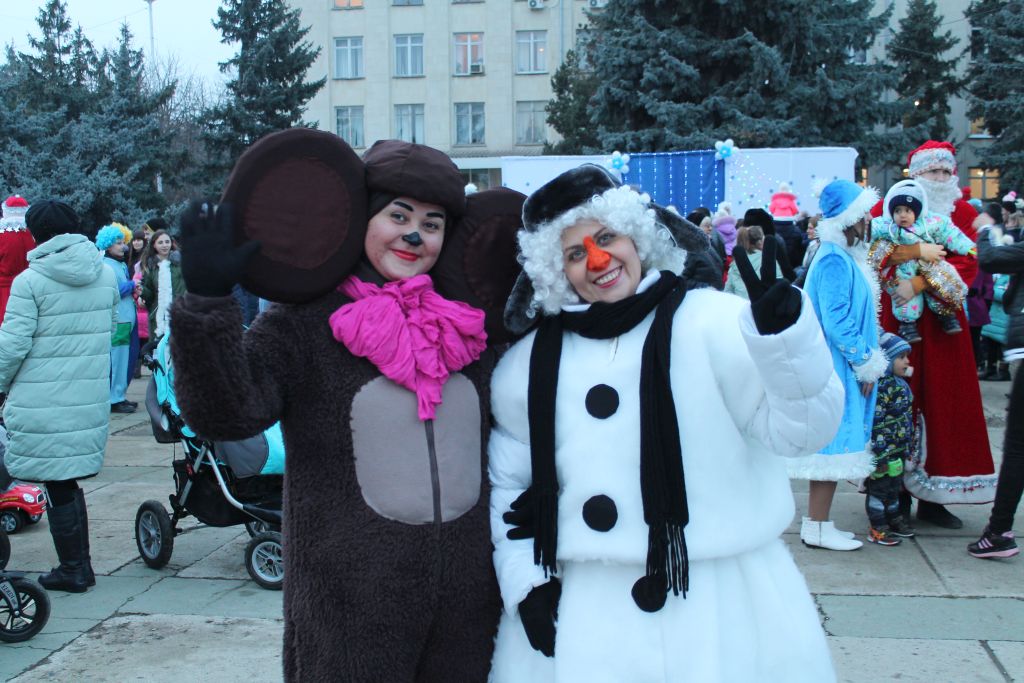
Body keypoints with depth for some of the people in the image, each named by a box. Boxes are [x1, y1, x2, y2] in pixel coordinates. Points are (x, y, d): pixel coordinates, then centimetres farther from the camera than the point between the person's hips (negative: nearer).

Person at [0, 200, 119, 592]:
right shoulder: (106, 276, 5)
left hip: (42, 402, -5)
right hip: (91, 397, 5)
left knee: (58, 487, 5)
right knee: (69, 483, 16)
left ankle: (73, 569, 12)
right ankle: (79, 566, 21)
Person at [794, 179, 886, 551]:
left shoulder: (843, 257, 14)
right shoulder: (834, 261, -17)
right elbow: (836, 323, -21)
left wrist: (868, 359, 15)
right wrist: (866, 362, -14)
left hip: (840, 367, 10)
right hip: (836, 367, -10)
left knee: (834, 444, 12)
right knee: (833, 442, -4)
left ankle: (819, 523, 19)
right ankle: (817, 527, 3)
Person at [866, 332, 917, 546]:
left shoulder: (899, 383, 11)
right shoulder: (880, 386, -22)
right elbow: (875, 422, -25)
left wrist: (907, 448, 22)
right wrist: (879, 454, -25)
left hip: (897, 450, 10)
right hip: (883, 451, -10)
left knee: (894, 487, 21)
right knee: (879, 488, 1)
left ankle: (894, 520, 34)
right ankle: (877, 528, 9)